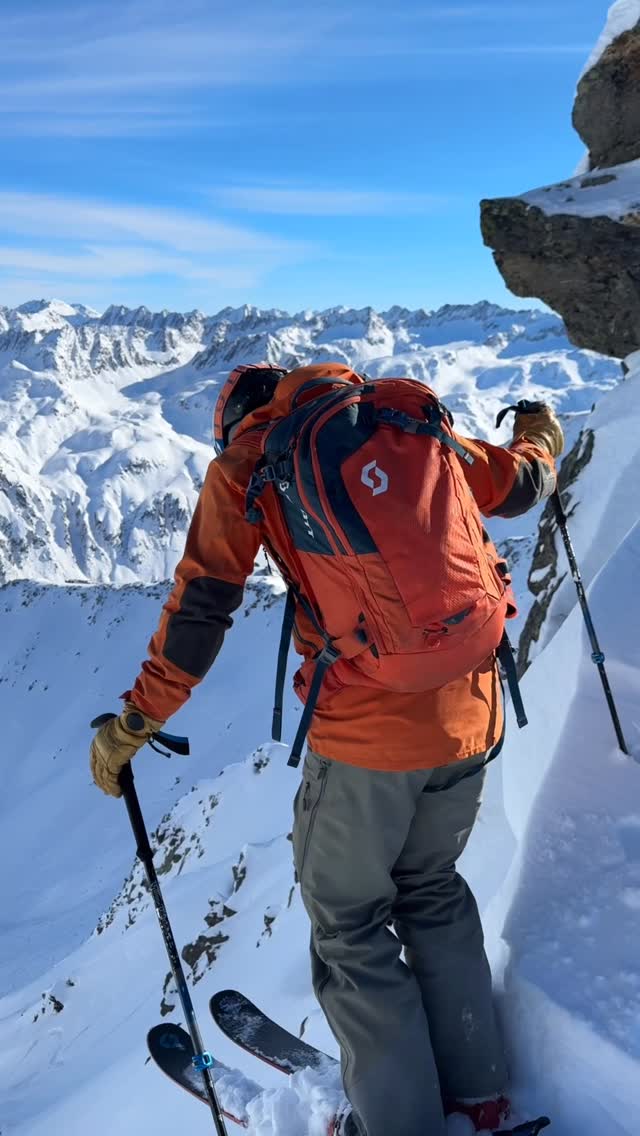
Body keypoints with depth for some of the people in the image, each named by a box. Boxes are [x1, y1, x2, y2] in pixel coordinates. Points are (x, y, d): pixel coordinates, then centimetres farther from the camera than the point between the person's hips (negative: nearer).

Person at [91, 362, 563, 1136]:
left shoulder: (249, 459, 0)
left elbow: (199, 608, -5)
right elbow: (518, 486, 18)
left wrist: (132, 725, 4)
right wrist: (540, 439, 41)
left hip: (365, 732, -5)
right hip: (471, 716, 5)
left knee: (349, 922, 18)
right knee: (432, 892, 27)